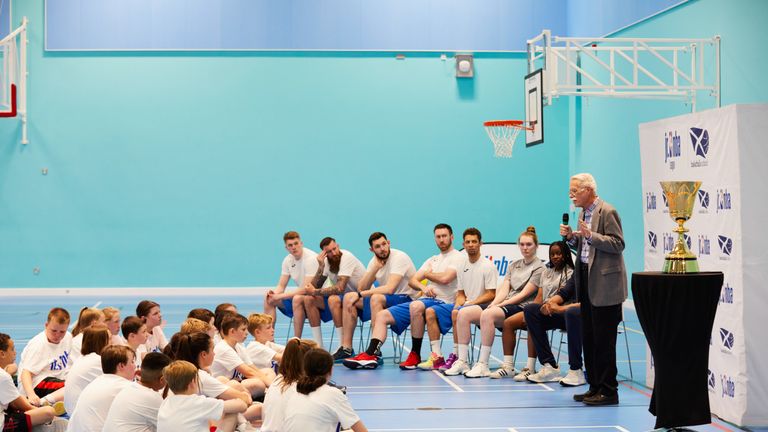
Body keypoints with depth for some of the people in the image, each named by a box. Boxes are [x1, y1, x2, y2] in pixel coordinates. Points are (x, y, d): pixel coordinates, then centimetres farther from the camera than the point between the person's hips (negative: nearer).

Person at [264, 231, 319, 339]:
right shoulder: (288, 260, 2)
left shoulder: (311, 258, -21)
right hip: (301, 295, 8)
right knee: (268, 300, -3)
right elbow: (281, 286, 7)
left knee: (297, 299, -37)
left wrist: (280, 296, -27)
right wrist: (274, 293, -19)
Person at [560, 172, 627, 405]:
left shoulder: (608, 212, -11)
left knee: (603, 339, -5)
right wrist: (571, 237, 4)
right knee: (589, 338, 12)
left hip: (604, 285, -9)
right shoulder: (583, 213, 15)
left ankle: (608, 391, 2)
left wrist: (591, 235, -24)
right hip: (586, 281, 9)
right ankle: (595, 387, 20)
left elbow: (618, 244, -16)